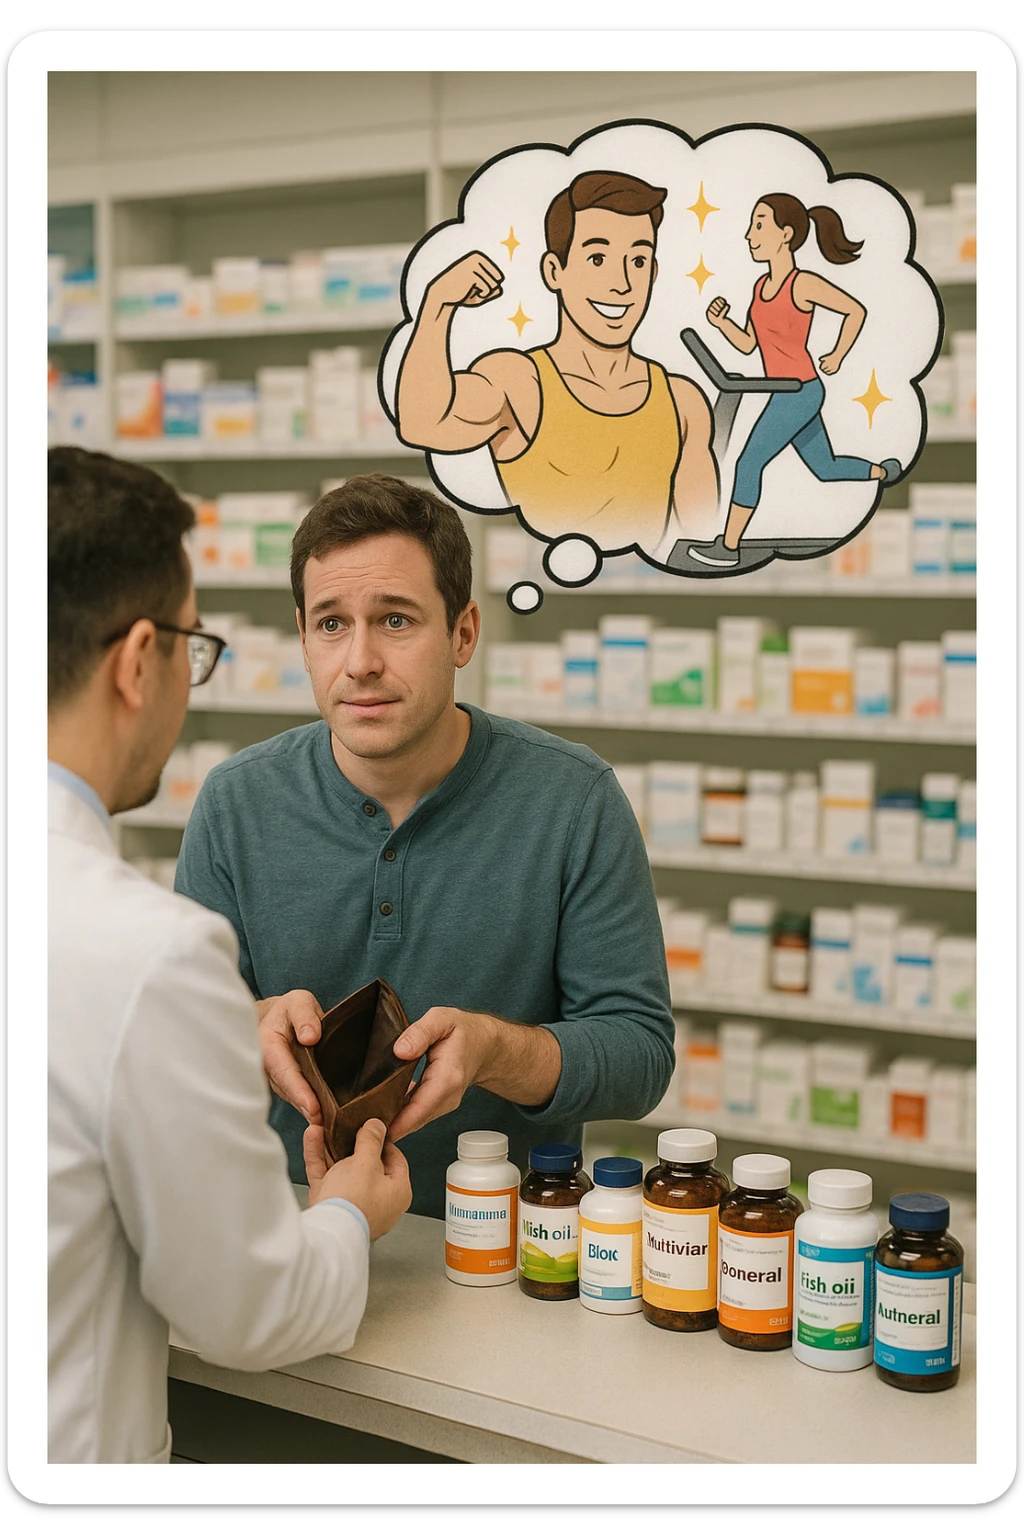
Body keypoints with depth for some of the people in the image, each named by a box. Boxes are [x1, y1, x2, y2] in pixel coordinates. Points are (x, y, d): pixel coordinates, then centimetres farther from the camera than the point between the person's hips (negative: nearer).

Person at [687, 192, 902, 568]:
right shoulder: (762, 285, 6)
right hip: (787, 394, 9)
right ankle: (886, 472, 42)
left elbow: (856, 310, -8)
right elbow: (747, 344, 10)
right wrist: (720, 322, -7)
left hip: (801, 393, -9)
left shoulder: (804, 284, -17)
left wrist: (837, 356, -2)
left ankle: (728, 547, 1)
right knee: (826, 470, 21)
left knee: (748, 464, -7)